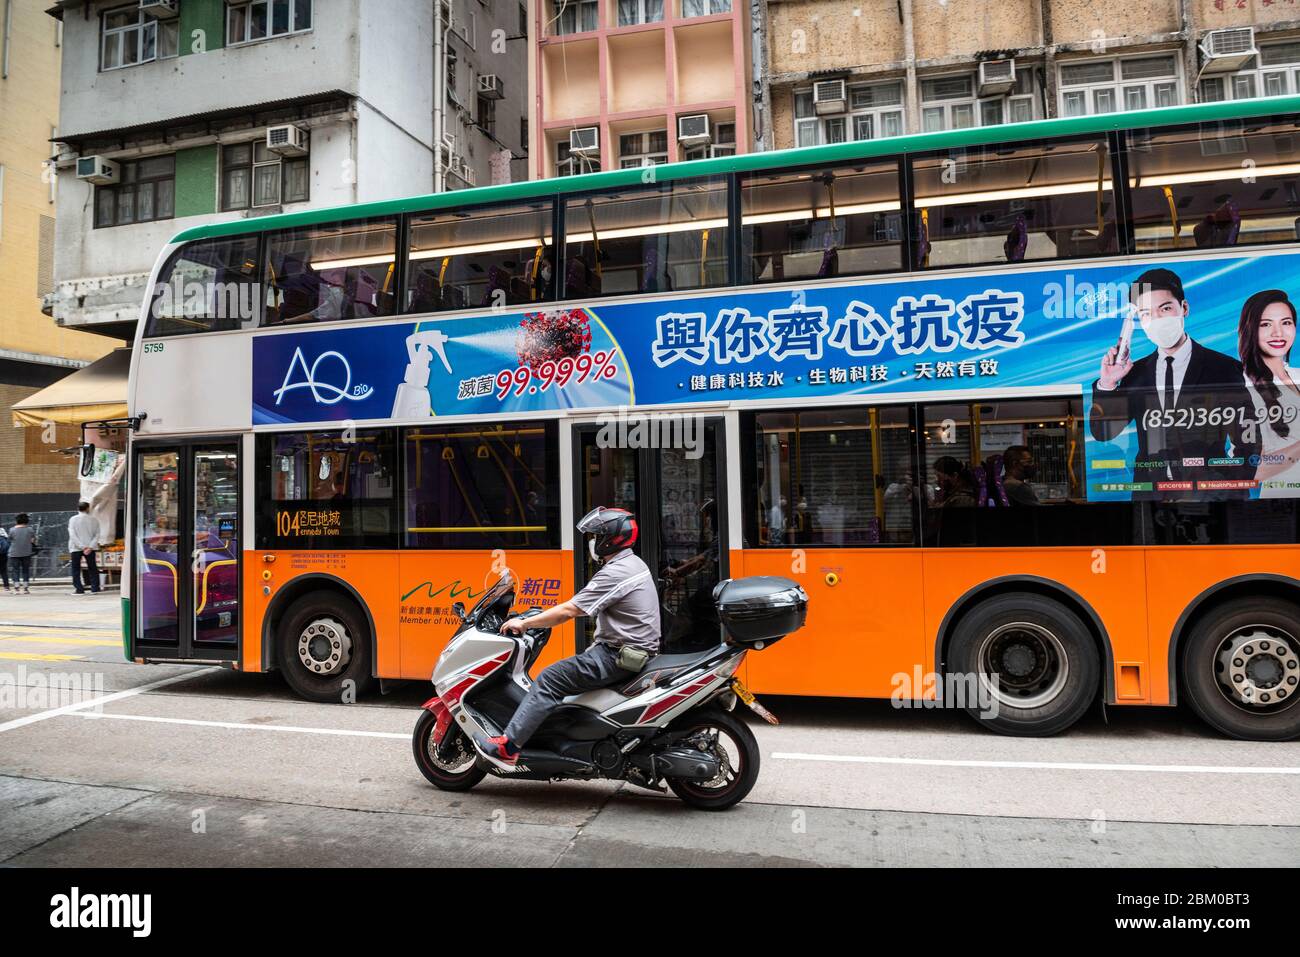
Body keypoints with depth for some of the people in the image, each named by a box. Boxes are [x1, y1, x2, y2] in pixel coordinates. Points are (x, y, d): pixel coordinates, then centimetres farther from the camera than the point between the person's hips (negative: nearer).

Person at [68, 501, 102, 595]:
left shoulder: (73, 519, -3)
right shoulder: (94, 519, 2)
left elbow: (73, 535, -10)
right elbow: (97, 535, -4)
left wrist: (82, 547, -13)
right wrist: (90, 547, -9)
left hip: (76, 548, -2)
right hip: (90, 548, 2)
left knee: (76, 569, 6)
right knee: (92, 568, 9)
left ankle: (79, 589, 1)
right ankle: (94, 588, 4)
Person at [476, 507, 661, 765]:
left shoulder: (614, 574, -18)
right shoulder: (633, 562, 13)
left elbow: (568, 611, -19)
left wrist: (524, 623, -10)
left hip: (618, 656, -10)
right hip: (635, 649, 10)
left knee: (550, 678, -12)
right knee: (567, 669, 19)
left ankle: (508, 745, -14)